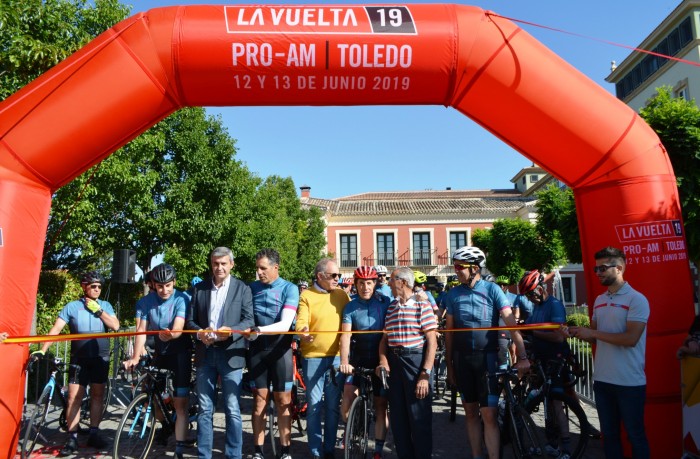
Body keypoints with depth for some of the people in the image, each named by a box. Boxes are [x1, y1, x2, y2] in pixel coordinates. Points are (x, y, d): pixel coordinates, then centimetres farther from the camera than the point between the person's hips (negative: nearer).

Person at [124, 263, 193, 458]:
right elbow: (141, 330, -13)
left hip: (180, 352, -4)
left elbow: (178, 328, -29)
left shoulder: (181, 299, -18)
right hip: (159, 352, 4)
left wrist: (170, 335, -52)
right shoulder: (145, 302, -7)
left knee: (180, 403, -8)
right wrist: (135, 357, -25)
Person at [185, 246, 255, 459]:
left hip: (230, 354, -2)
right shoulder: (199, 288, 10)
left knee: (233, 410, 3)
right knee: (205, 409, 9)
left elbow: (249, 320, -4)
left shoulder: (242, 288, 3)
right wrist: (200, 332, -12)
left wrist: (231, 331, -22)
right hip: (205, 354, 3)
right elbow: (190, 320, 9)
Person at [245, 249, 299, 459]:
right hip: (257, 349, 2)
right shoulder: (251, 288, 1)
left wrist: (260, 330, -33)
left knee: (283, 400, 5)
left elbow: (285, 324, -19)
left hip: (280, 349, -2)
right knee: (260, 399, 7)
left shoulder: (289, 288, -9)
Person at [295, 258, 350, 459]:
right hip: (313, 357, -3)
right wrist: (303, 333, -33)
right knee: (314, 405, 3)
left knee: (333, 406, 11)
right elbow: (301, 321, -12)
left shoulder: (342, 295, 8)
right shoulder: (306, 296, -2)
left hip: (337, 357, 3)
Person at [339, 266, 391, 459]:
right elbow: (345, 335, -13)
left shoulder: (385, 302, -4)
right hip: (358, 360, 1)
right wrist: (344, 361, -27)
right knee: (347, 401, -8)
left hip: (381, 361, 0)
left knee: (380, 406, 5)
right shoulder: (350, 307, -3)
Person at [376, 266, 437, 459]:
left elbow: (432, 342, -10)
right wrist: (383, 360, -5)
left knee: (419, 418, 1)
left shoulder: (422, 305, -7)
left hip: (417, 361, -6)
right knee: (397, 418, 13)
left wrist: (425, 374, -16)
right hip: (394, 362, 6)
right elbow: (384, 338, 13)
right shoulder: (391, 307, 11)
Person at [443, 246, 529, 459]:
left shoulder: (492, 289, -5)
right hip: (462, 358, 3)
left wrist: (522, 356, -18)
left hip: (487, 356, -3)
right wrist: (449, 365, 8)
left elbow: (511, 323, -10)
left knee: (489, 415, -5)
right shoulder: (453, 294, 4)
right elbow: (449, 332, 8)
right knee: (471, 412, 11)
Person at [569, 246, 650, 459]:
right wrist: (577, 332, -3)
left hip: (630, 382, -6)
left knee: (635, 435, 8)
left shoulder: (637, 299, -10)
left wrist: (592, 333, -19)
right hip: (602, 379, 6)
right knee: (609, 434, 16)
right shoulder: (599, 300, 10)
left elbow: (631, 338, -20)